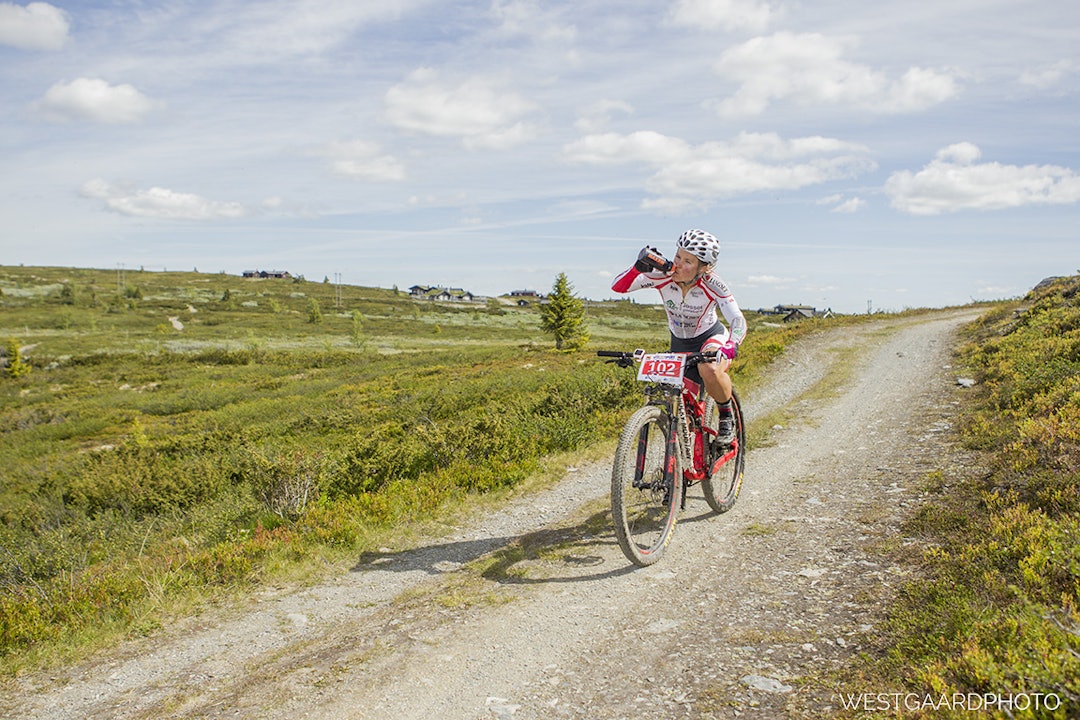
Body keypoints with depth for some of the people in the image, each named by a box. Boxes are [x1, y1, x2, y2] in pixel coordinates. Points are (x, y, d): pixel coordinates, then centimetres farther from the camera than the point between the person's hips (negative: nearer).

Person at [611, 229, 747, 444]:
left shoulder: (712, 285, -28)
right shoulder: (663, 276, -23)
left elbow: (738, 321, -37)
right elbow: (618, 286, -27)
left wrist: (729, 348, -57)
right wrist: (639, 267, -46)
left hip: (711, 337, -3)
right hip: (679, 343, 3)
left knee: (710, 370, -36)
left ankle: (727, 416, -8)